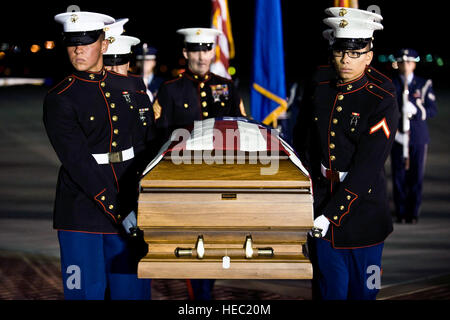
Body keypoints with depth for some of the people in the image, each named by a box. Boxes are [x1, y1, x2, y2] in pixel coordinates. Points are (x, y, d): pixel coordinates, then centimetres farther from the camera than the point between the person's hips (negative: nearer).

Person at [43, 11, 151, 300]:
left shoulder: (125, 88, 9)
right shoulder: (59, 100, -9)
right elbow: (79, 163, -17)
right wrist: (119, 212, -22)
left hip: (129, 206, 5)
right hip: (81, 209, -5)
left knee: (133, 288, 7)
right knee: (86, 290, 1)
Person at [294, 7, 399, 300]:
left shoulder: (382, 102, -14)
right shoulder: (318, 90, 1)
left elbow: (366, 169, -18)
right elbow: (302, 146, 11)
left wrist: (331, 215, -20)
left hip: (364, 209, -3)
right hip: (321, 201, 3)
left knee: (363, 289, 9)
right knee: (330, 288, 11)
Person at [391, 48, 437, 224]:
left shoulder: (424, 84, 6)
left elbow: (432, 109, 0)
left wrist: (415, 110, -19)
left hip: (418, 137, 0)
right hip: (397, 137, 0)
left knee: (416, 176, 1)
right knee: (399, 177, 0)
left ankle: (413, 213, 10)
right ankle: (401, 213, 8)